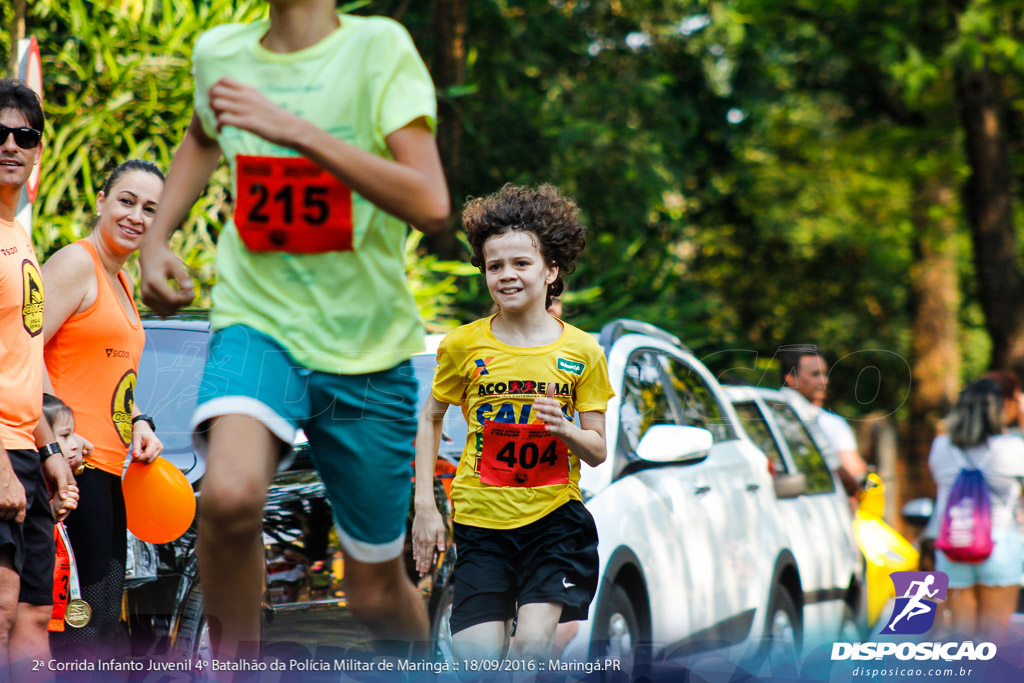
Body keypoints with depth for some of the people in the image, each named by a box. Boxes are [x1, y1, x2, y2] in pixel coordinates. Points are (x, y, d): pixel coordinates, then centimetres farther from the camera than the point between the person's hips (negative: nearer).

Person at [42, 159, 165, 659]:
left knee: (104, 616, 11)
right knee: (90, 618, -16)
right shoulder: (76, 263, -7)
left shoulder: (120, 282, 20)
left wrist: (138, 423, 11)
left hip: (110, 466, 10)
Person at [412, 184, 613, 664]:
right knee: (480, 662, -8)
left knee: (532, 647, -17)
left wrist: (565, 429, -17)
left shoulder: (581, 352, 1)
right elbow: (430, 419, 12)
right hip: (480, 520, 0)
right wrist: (425, 506, 4)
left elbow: (597, 452, 5)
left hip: (554, 518, 0)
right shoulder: (463, 345, 0)